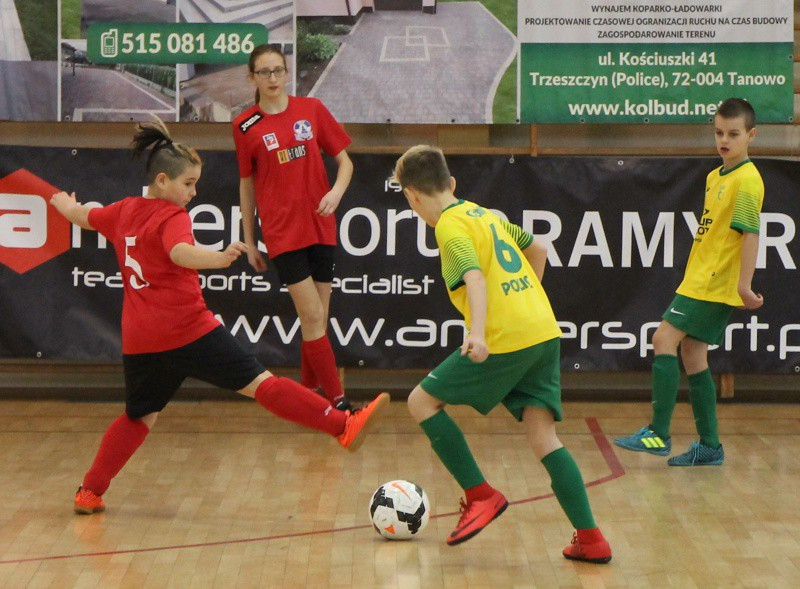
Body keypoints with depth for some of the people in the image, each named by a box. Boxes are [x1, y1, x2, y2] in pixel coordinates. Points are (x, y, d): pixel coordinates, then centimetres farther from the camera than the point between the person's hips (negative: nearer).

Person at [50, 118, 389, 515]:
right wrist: (219, 259, -49)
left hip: (138, 340, 7)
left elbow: (80, 216, 34)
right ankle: (344, 427, -14)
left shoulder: (123, 211, 14)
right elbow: (181, 252, -30)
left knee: (140, 416, 20)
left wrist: (64, 203, 57)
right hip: (187, 330, -7)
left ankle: (90, 491, 16)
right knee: (260, 383, -11)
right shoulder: (172, 217, -8)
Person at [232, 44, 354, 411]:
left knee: (317, 318, 6)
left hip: (321, 226, 3)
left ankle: (307, 394, 21)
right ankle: (337, 401, -8)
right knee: (312, 316, -10)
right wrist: (249, 241, 10)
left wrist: (336, 191, -12)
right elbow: (247, 185, 9)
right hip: (282, 233, -3)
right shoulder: (246, 126, 1)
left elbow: (344, 161, 9)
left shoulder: (312, 109, 5)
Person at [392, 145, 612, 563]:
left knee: (422, 402, 5)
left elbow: (475, 279, -23)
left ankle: (480, 495, 3)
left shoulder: (451, 228, -5)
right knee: (543, 435, 5)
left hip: (505, 340, -8)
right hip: (544, 331, 8)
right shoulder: (487, 214, 20)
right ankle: (590, 539, -5)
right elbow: (536, 249, 34)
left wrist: (477, 332, -36)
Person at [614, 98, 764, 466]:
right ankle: (709, 446, 15)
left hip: (713, 285, -9)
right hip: (699, 281, 9)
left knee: (664, 339, -14)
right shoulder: (715, 177, 16)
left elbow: (751, 233, -19)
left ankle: (659, 433, -14)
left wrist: (744, 286, -25)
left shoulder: (747, 180, -13)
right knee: (691, 354, 10)